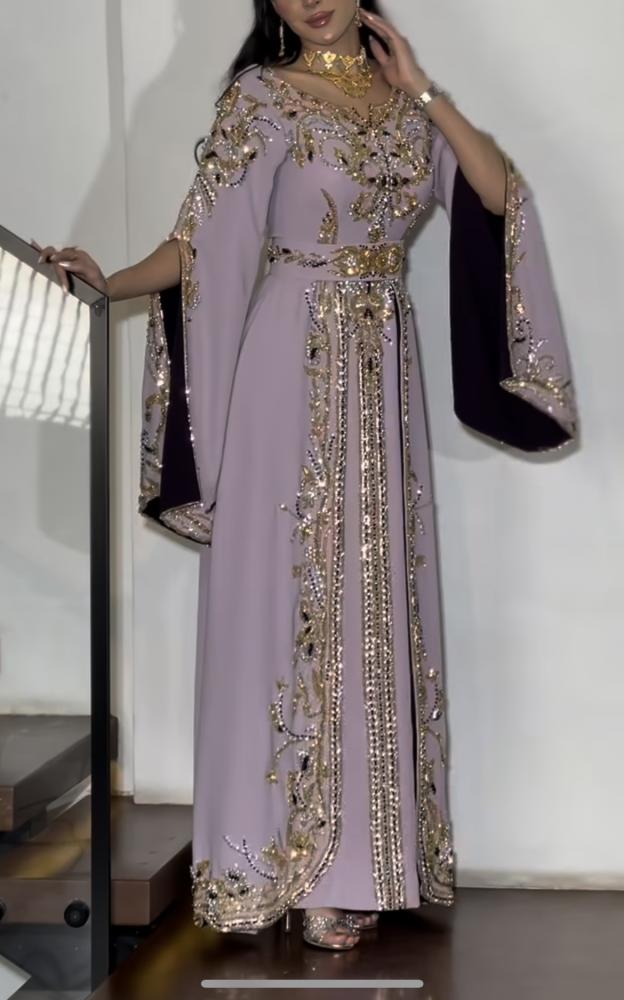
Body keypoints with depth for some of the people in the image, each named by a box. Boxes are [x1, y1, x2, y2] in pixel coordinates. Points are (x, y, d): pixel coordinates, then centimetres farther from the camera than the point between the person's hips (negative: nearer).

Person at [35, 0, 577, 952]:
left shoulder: (400, 98, 11)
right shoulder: (261, 96, -3)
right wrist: (111, 284, -26)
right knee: (292, 599, -3)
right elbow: (203, 240, -10)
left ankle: (356, 856, 18)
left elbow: (501, 195, 1)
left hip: (384, 371, 5)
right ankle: (297, 864, 7)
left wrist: (423, 92, -2)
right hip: (294, 369, -5)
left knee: (374, 601, 7)